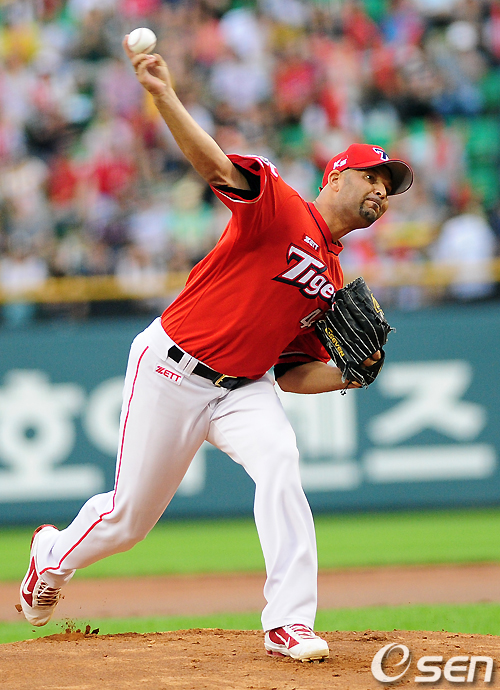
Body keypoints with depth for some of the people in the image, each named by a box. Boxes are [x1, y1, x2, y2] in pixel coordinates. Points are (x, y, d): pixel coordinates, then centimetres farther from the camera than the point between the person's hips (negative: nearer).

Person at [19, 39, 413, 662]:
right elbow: (216, 166, -27)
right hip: (172, 371, -5)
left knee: (279, 462, -26)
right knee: (130, 516, 4)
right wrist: (164, 96, -44)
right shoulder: (280, 207, -9)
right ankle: (53, 556, 38)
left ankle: (289, 622, -27)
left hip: (243, 389, 5)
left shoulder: (334, 282, 12)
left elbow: (294, 373, 14)